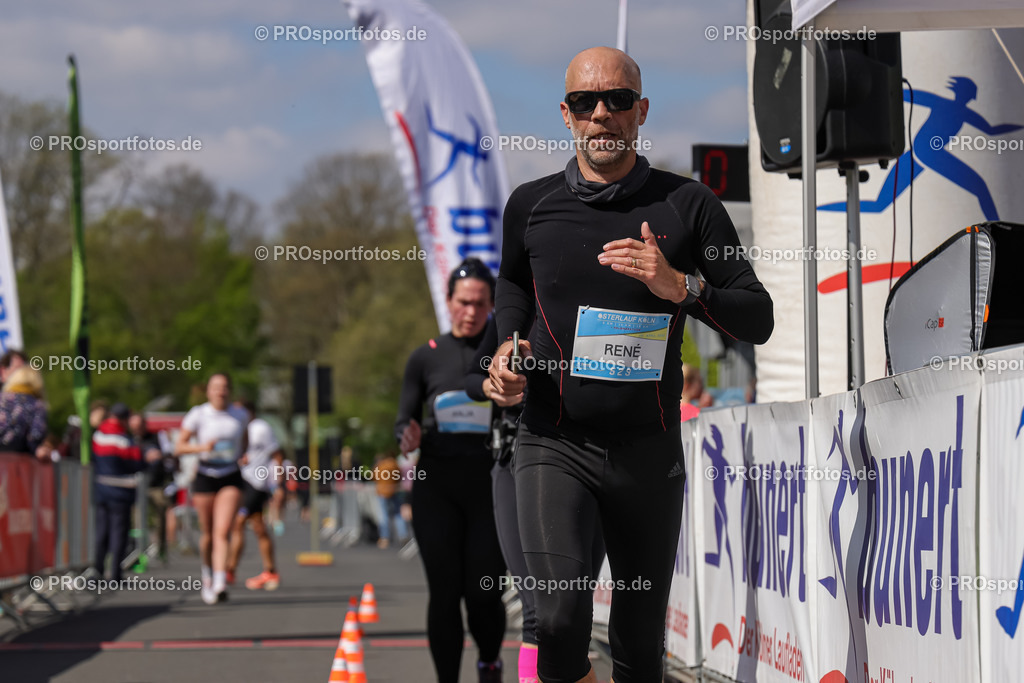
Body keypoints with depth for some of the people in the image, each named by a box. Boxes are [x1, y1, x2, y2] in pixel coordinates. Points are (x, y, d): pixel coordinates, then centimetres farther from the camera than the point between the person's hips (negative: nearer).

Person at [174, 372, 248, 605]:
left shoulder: (240, 416, 5)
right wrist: (201, 447, -20)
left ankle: (220, 585, -24)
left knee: (222, 532, -15)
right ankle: (207, 574, 36)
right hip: (205, 476, 0)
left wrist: (242, 453, 9)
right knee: (207, 534, 8)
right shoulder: (197, 415, -3)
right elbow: (179, 447, -3)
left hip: (231, 478, 0)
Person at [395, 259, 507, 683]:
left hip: (490, 485, -1)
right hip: (436, 486, 1)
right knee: (444, 592, -5)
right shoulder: (426, 357, 8)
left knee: (483, 593, -5)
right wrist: (409, 437, -12)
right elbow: (403, 422, 10)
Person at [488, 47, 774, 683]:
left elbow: (759, 320, 1)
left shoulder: (688, 205, 2)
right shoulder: (532, 205, 7)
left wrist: (681, 288, -16)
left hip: (650, 451, 0)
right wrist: (506, 345, 7)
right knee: (561, 618, -23)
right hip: (555, 444, 0)